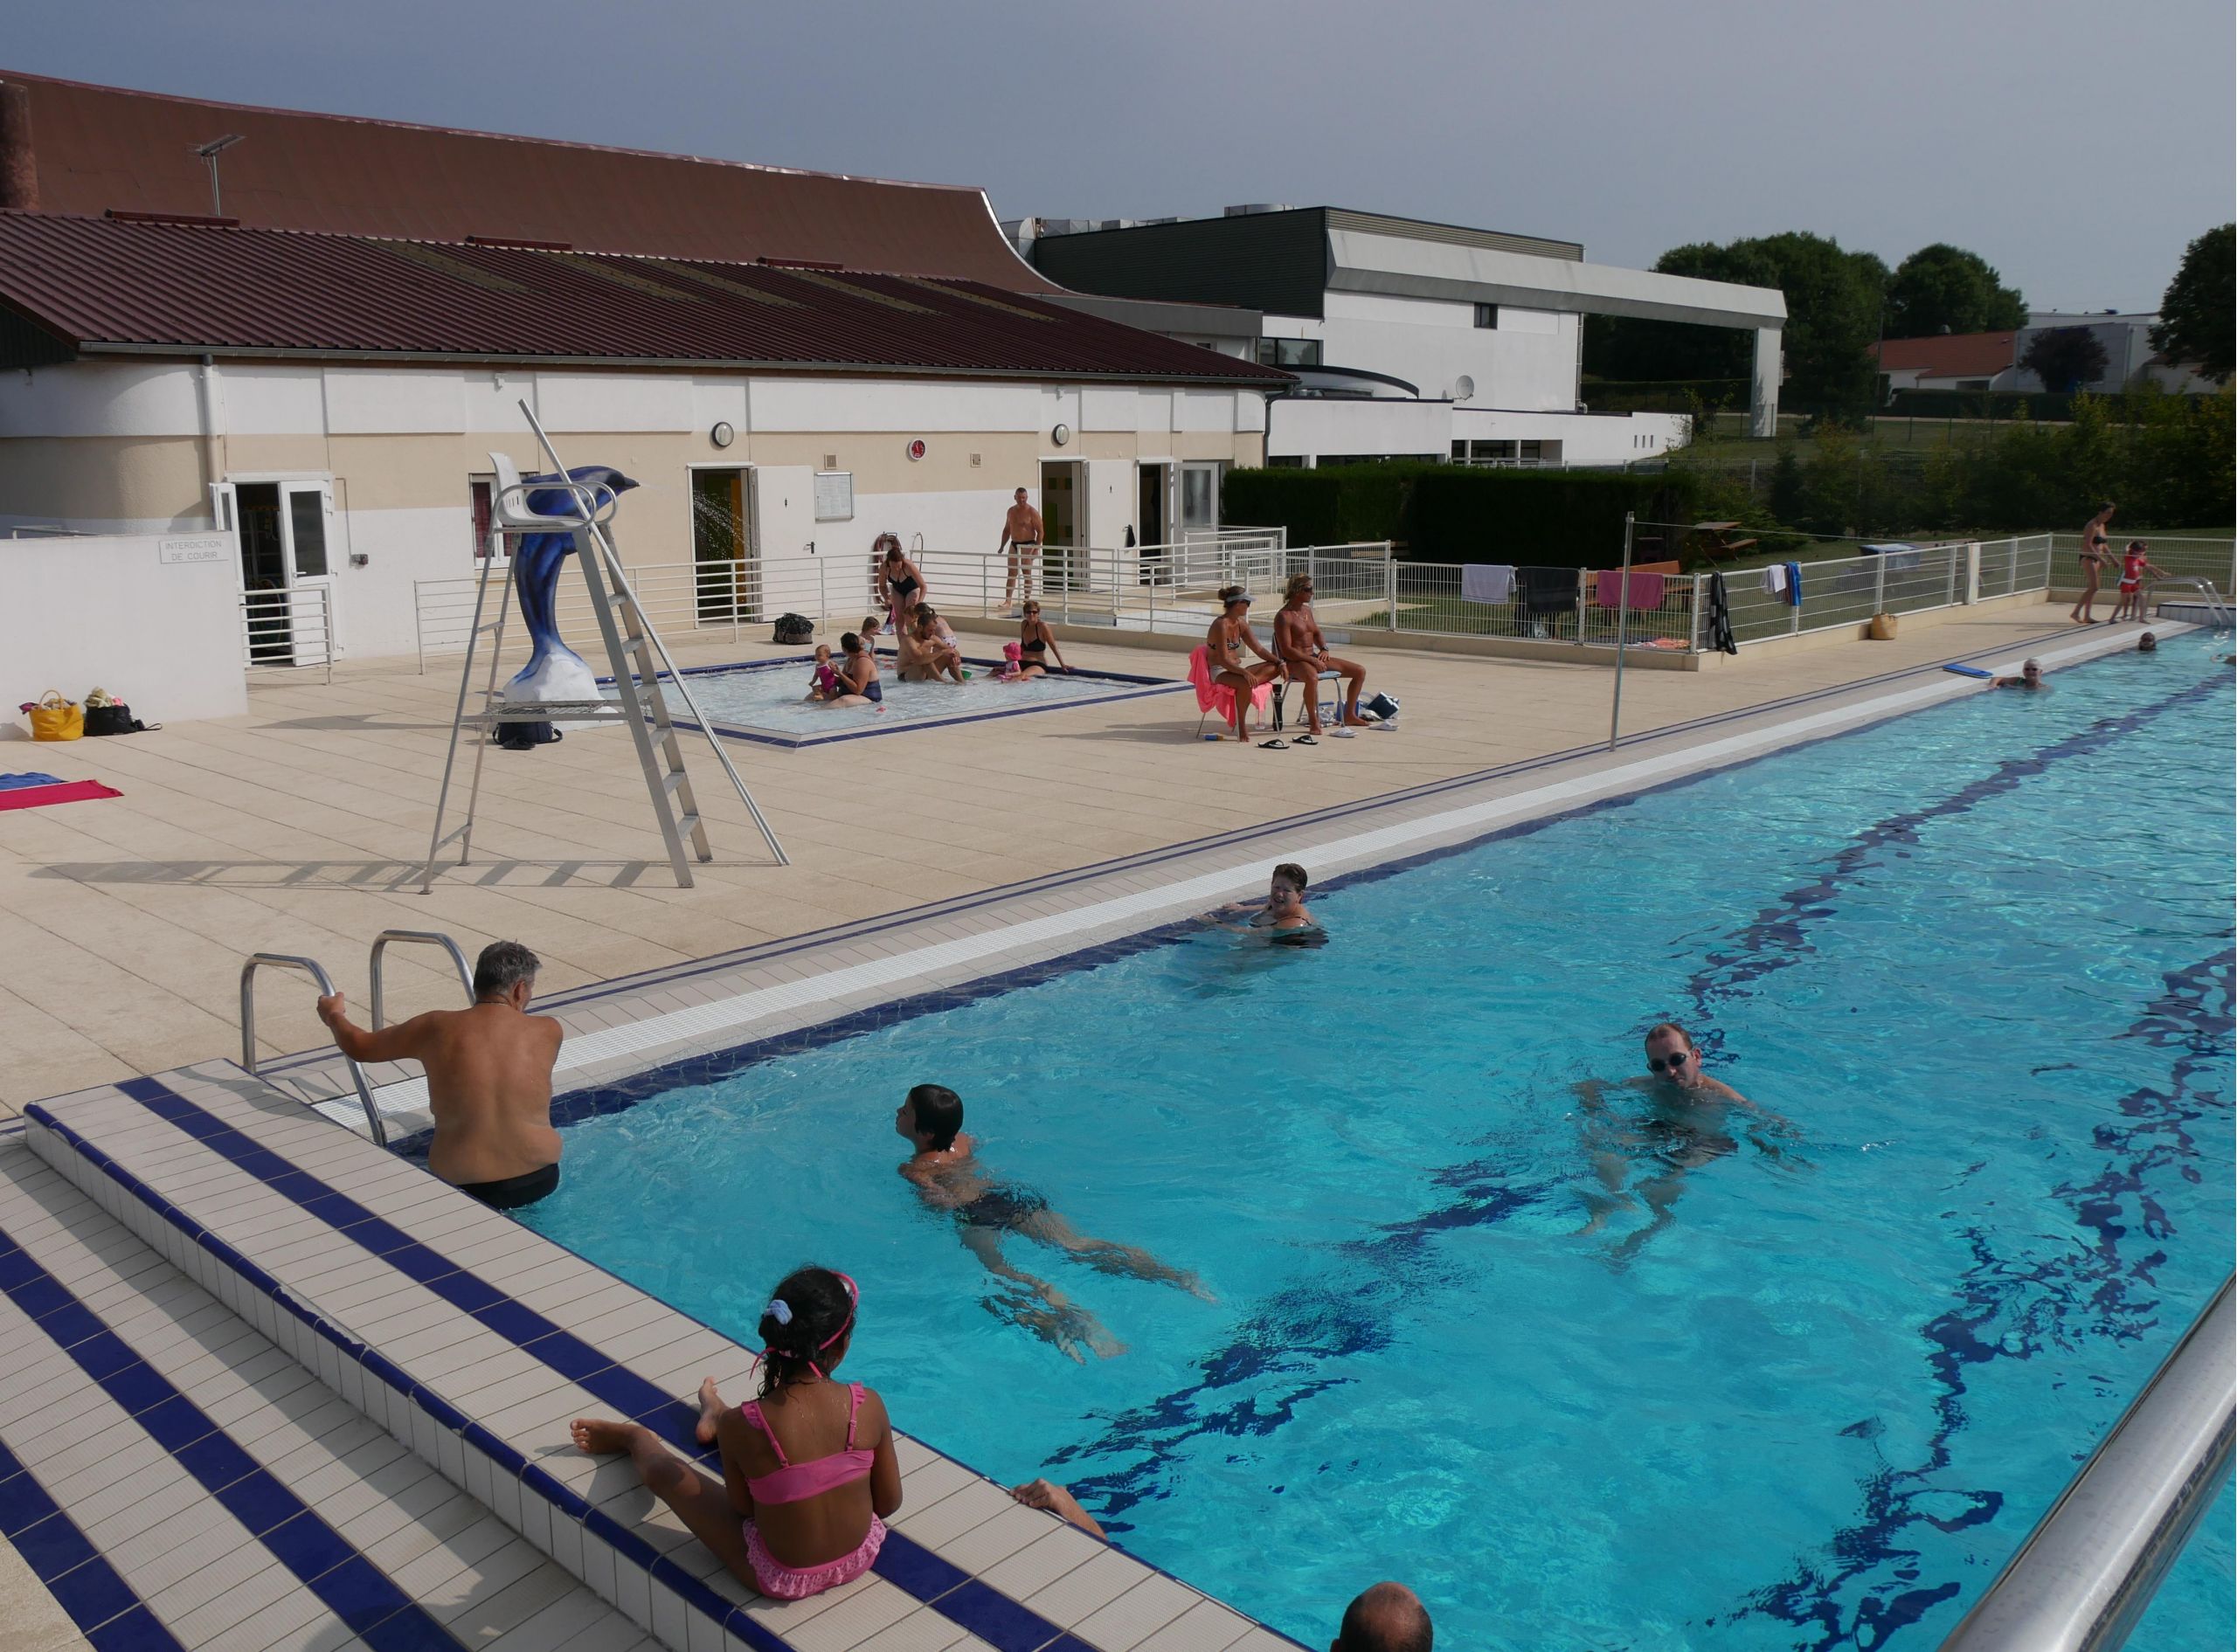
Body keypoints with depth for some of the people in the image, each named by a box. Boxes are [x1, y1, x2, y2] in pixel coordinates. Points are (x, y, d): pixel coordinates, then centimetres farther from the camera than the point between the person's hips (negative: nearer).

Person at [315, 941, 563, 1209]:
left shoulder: (437, 1028, -5)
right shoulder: (548, 1031, -4)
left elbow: (359, 1047, 11)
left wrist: (334, 1015, 32)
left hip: (465, 1189, -4)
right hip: (539, 1182, 4)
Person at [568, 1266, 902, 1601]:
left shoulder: (740, 1426, -26)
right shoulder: (869, 1406, -21)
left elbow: (743, 1507, -8)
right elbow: (889, 1502, -7)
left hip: (783, 1580, -3)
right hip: (861, 1560, 3)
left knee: (663, 1471, 19)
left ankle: (635, 1439, 53)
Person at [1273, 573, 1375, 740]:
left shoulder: (1307, 610, 13)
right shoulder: (1283, 616, -13)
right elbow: (1286, 650, -19)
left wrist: (1324, 649, 2)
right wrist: (1311, 660, -24)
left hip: (1314, 658, 9)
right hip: (1295, 662, -9)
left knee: (1360, 671, 4)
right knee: (1312, 678, -46)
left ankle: (1349, 715, 16)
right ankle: (1314, 723, -30)